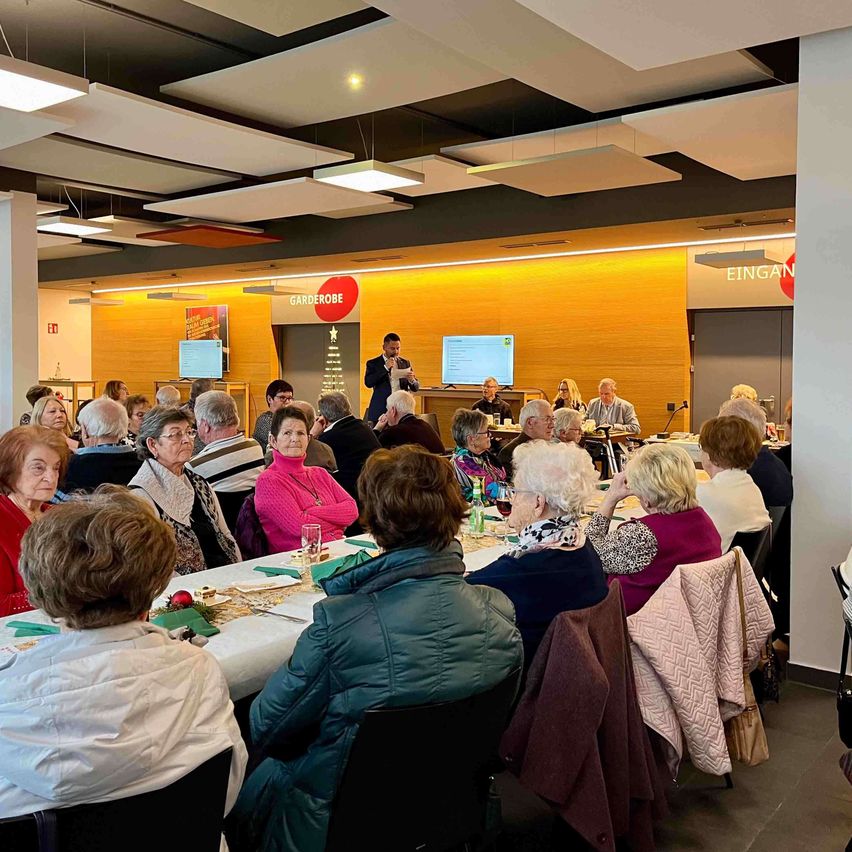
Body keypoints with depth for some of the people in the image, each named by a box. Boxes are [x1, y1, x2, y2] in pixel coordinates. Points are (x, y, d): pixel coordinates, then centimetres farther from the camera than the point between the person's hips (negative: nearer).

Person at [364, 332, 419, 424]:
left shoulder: (405, 363, 13)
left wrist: (412, 380, -13)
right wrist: (385, 368, -14)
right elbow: (368, 383, -10)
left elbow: (416, 387, 11)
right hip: (381, 411, -2)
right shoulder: (373, 363, 6)